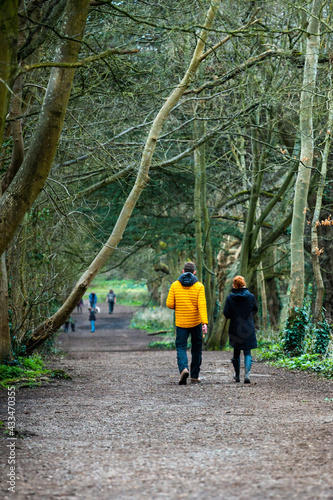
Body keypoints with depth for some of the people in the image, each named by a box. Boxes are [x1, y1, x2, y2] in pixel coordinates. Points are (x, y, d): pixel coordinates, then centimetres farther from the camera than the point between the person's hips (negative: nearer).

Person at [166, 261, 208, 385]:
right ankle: (195, 375, 20)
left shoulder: (175, 285, -1)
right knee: (196, 348, 15)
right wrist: (204, 323, -21)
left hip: (181, 322, 0)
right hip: (196, 322, 0)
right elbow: (202, 305, -15)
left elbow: (170, 304, -4)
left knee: (181, 347, 2)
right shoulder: (199, 286, -5)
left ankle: (183, 368, -26)